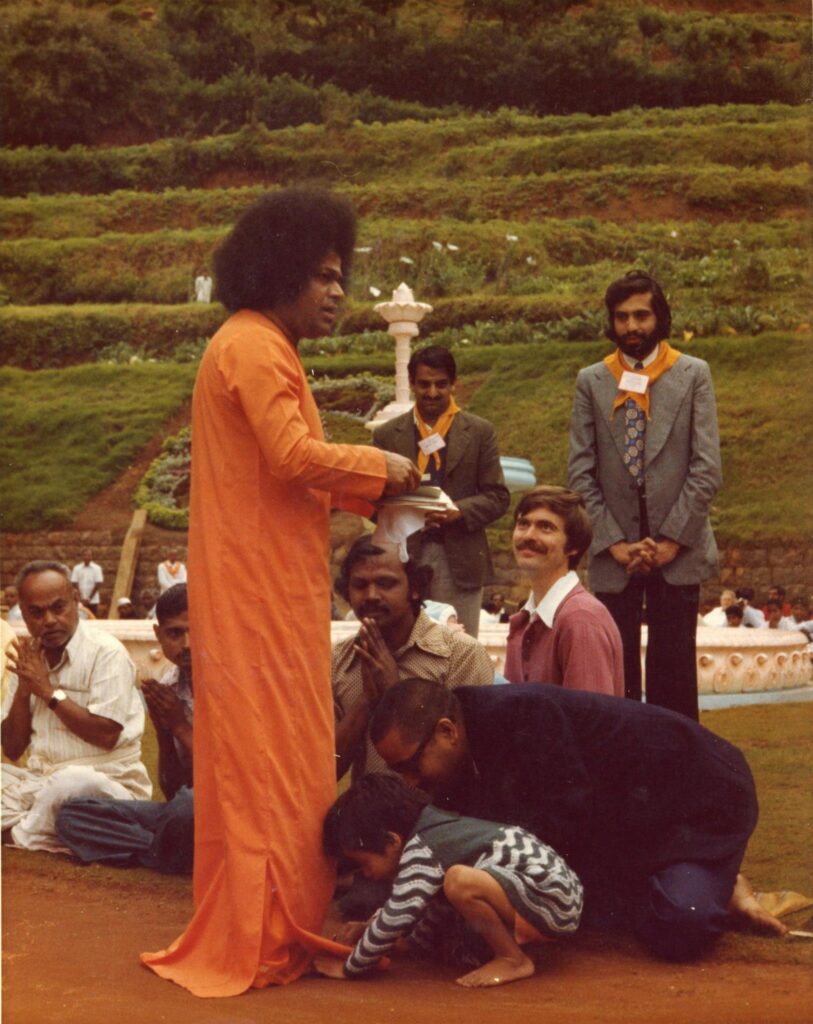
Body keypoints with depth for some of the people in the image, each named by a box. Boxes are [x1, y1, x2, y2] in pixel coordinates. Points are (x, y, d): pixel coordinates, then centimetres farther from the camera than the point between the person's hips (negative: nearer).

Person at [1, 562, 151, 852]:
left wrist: (47, 690, -12)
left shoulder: (106, 652, -9)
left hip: (106, 783, -6)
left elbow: (107, 735, -19)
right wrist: (24, 688, -6)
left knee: (69, 783, -37)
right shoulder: (29, 660, 11)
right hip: (40, 782, 6)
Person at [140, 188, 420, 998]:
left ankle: (244, 928, 20)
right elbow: (293, 456, -23)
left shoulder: (263, 348, 20)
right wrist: (378, 465, -8)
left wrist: (374, 491, 9)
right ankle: (266, 938, 1)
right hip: (259, 589, -10)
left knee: (253, 750, 12)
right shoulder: (254, 348, -12)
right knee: (270, 751, -5)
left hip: (264, 585, 10)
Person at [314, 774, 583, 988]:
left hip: (554, 900, -11)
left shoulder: (421, 853, -17)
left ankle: (514, 960, -10)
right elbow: (440, 905, 27)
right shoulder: (435, 830, 12)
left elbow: (395, 919, -18)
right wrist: (413, 943, 36)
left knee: (460, 882, -30)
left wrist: (349, 968, -6)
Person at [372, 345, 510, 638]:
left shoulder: (479, 432, 9)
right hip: (404, 558, 1)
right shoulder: (388, 435, 11)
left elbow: (498, 496, 5)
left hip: (459, 561, 0)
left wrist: (458, 512, -14)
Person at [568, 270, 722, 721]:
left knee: (673, 670, 1)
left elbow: (707, 468, -2)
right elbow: (580, 472, 3)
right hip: (614, 552, 1)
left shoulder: (693, 374, 4)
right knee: (617, 669, 4)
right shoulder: (591, 381, 7)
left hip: (678, 550, -1)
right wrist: (613, 542, -6)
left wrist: (673, 539, -9)